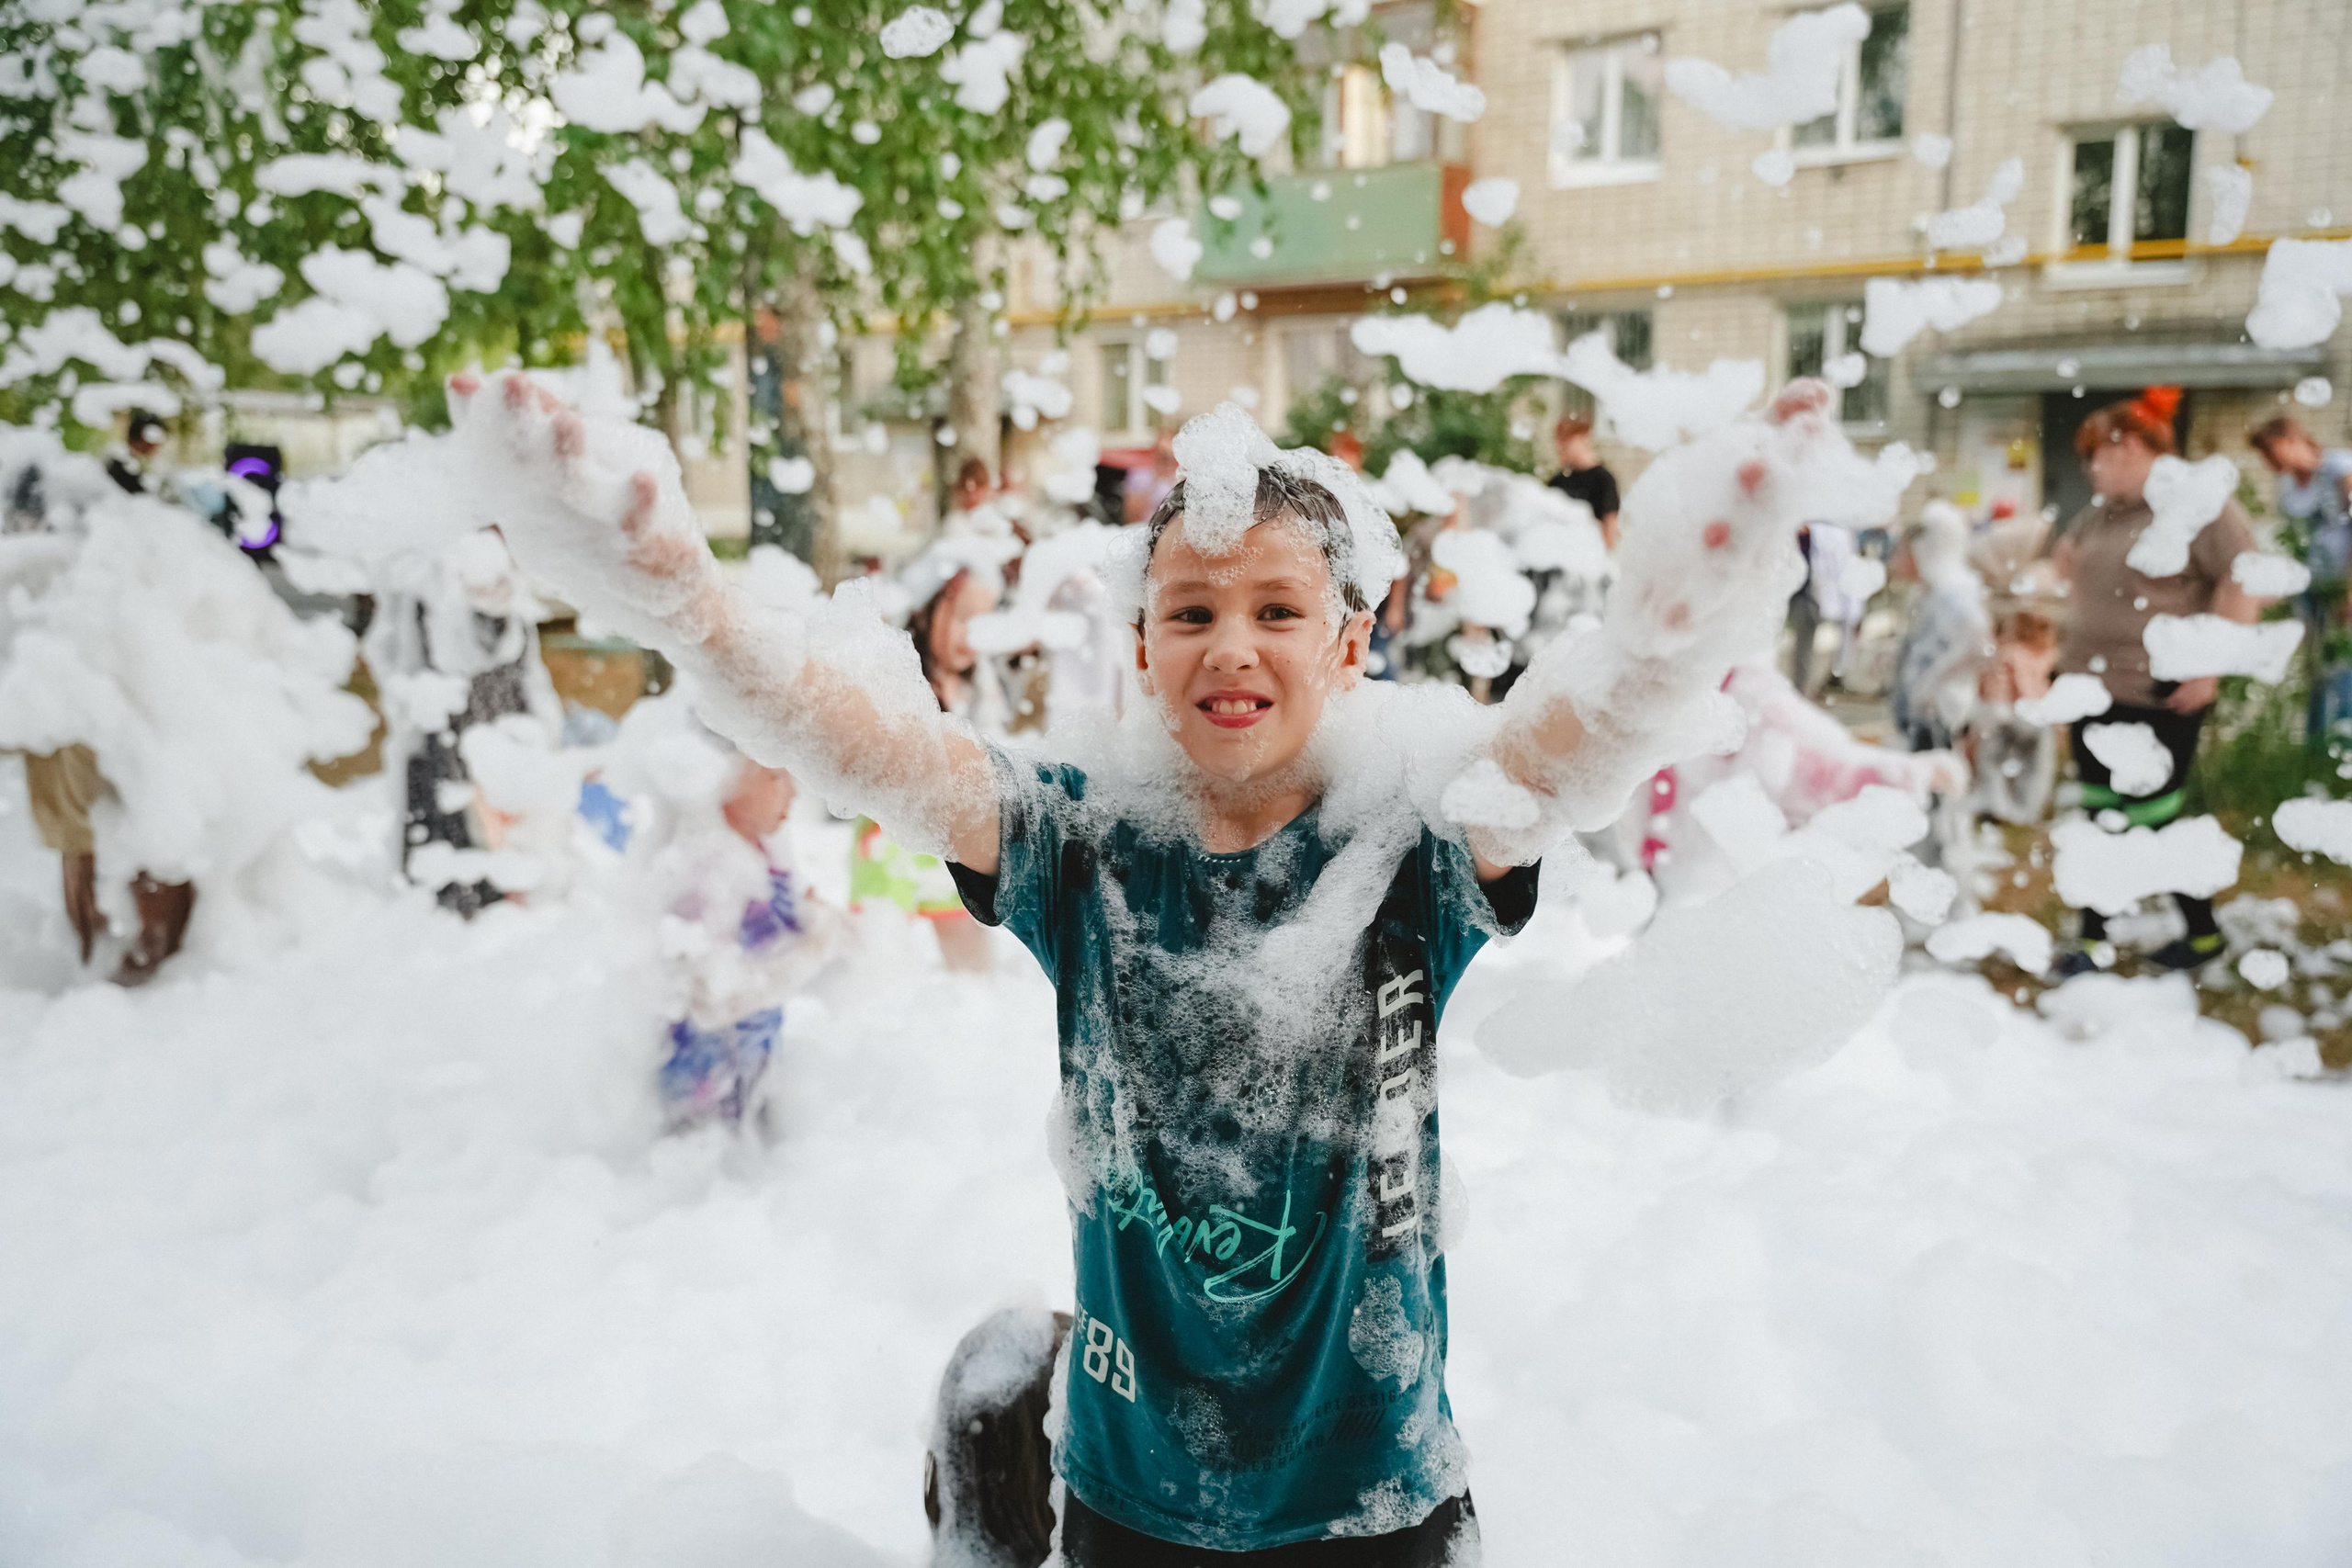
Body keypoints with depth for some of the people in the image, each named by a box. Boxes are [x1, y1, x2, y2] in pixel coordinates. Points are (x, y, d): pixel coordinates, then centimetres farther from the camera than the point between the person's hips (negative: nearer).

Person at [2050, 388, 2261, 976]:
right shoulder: (2101, 511, 11)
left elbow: (2244, 581, -18)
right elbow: (2067, 557, 31)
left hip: (2160, 694, -7)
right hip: (2093, 684, 7)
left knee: (2153, 817, 2)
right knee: (2100, 815, 10)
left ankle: (2203, 933, 22)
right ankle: (2092, 939, 17)